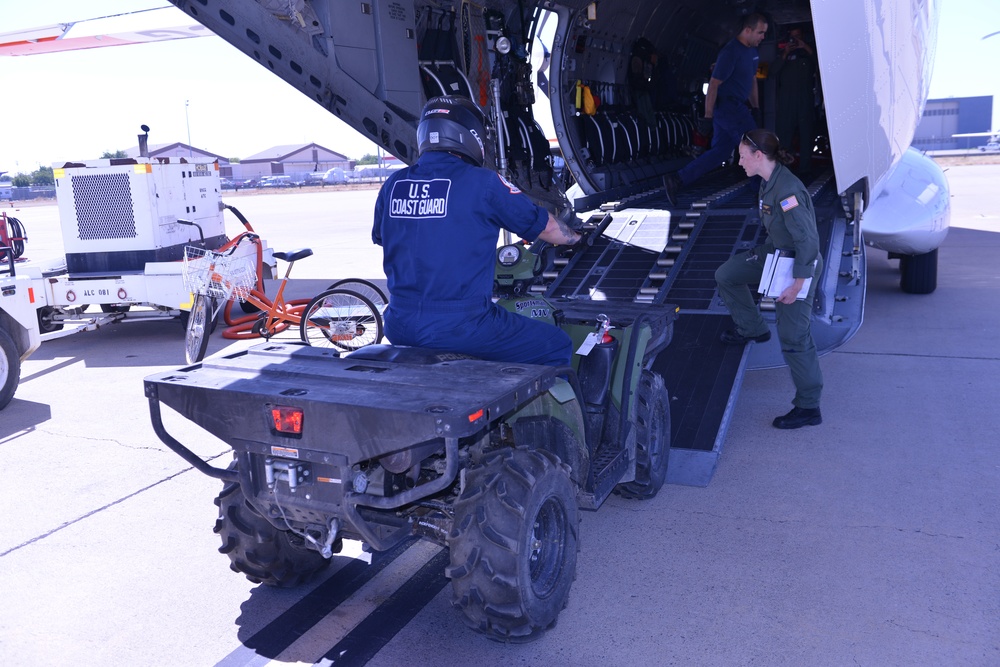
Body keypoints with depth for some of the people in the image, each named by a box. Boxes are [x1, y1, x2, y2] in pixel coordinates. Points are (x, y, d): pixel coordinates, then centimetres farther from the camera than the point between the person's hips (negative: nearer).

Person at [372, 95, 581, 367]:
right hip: (461, 329, -6)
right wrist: (574, 237, 26)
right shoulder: (482, 183, -8)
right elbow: (546, 226, 5)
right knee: (559, 348, 7)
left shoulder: (393, 185, 6)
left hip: (399, 329, 6)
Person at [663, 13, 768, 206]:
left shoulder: (752, 50, 12)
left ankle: (676, 180, 2)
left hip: (736, 107, 9)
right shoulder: (731, 52, -17)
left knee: (720, 152, 7)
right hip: (728, 106, -9)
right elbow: (713, 84, -19)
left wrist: (755, 108, 22)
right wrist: (708, 117, -20)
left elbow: (752, 79, 23)